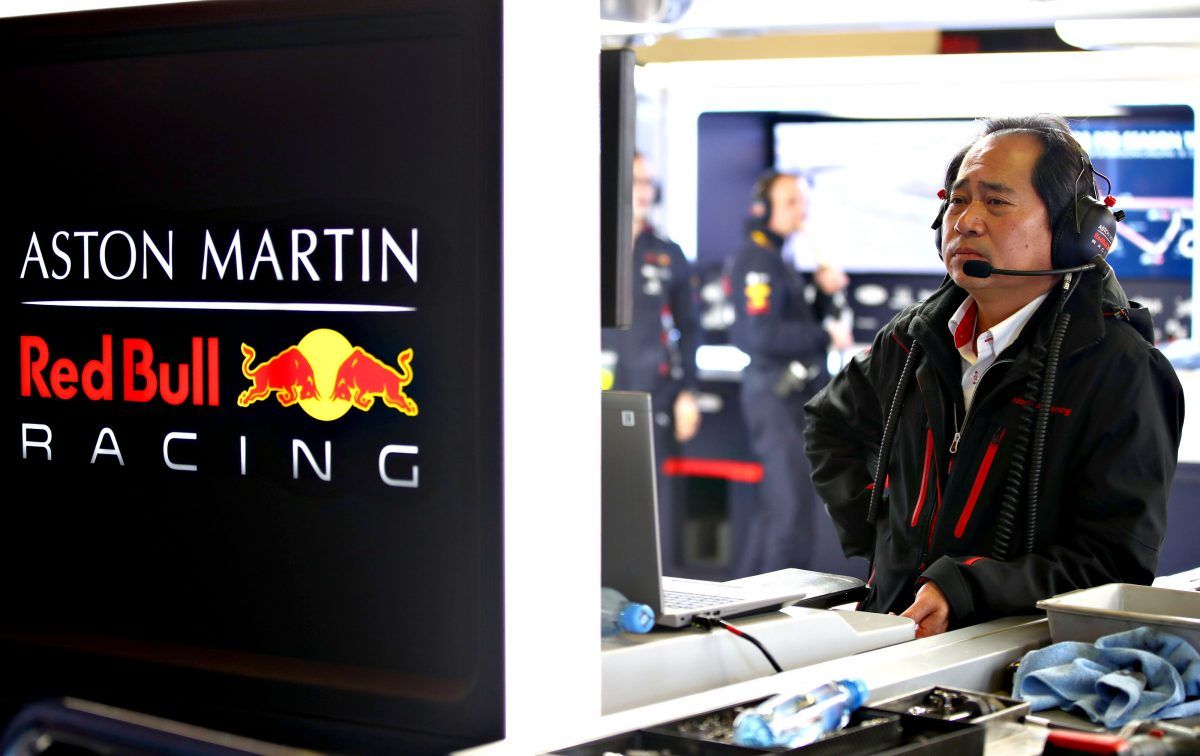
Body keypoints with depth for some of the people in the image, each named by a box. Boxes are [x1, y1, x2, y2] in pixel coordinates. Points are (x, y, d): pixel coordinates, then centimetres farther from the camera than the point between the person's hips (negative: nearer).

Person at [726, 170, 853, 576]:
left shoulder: (777, 258, 18)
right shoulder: (756, 261, -13)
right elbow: (764, 335, -23)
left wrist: (823, 291, 5)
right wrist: (827, 335, -17)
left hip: (794, 392, 10)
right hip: (775, 393, -10)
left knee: (774, 502, 14)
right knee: (793, 501, -13)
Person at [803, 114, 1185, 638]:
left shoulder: (1120, 370, -8)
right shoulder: (914, 339, 12)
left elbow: (1117, 565, -14)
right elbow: (832, 423, 34)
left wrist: (962, 591, -24)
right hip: (890, 629, 6)